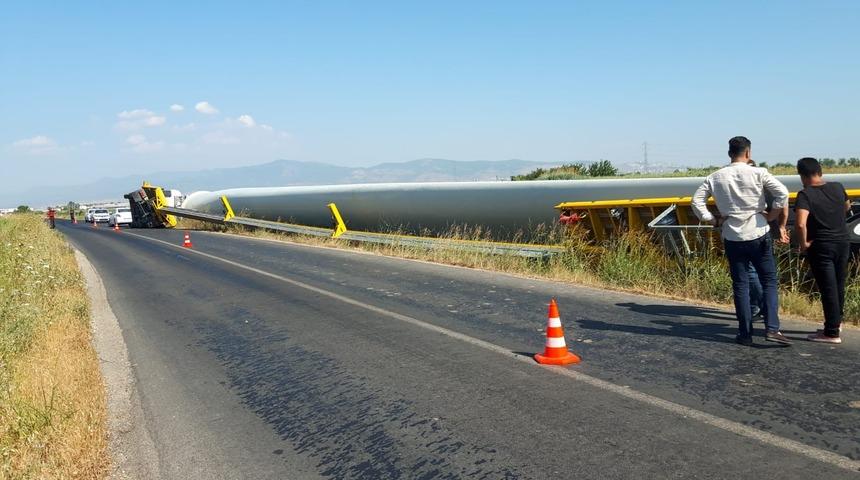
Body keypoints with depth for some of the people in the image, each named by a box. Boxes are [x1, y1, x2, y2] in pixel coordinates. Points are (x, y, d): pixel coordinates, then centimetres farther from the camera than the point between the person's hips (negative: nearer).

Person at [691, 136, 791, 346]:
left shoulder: (715, 177, 2)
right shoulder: (758, 173, -6)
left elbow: (697, 201, 1)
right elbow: (782, 193, -16)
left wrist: (713, 221, 6)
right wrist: (771, 217, -4)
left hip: (732, 238, 2)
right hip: (758, 235, -2)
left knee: (740, 285, 8)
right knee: (769, 281, 7)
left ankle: (745, 333, 10)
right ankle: (772, 328, -5)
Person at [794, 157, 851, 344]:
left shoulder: (805, 195, -18)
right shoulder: (838, 187, 1)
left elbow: (800, 224, -32)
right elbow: (847, 206, 23)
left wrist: (803, 243, -16)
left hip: (821, 247, -6)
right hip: (843, 243, 6)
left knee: (828, 289, 0)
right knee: (839, 286, 20)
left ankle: (832, 333, 6)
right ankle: (836, 321, 36)